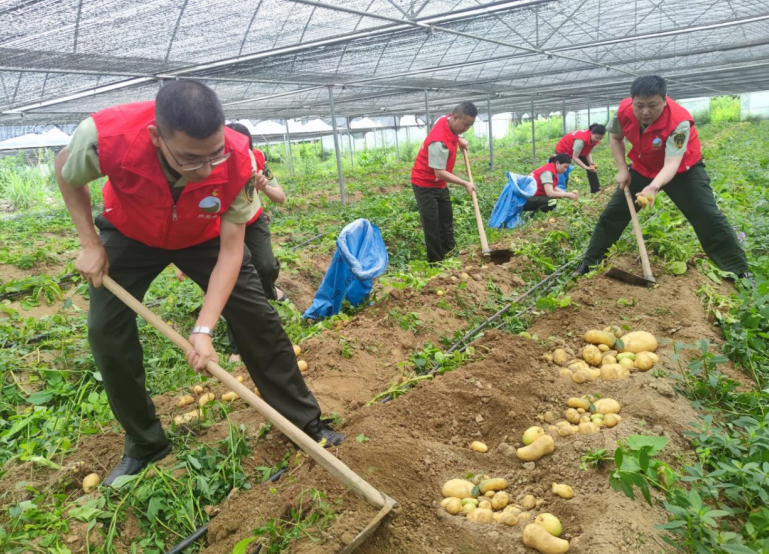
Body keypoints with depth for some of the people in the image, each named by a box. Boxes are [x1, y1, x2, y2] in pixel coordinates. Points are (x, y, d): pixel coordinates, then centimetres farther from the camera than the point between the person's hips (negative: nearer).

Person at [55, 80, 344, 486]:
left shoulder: (238, 161, -37)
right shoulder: (104, 136, -38)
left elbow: (231, 250, -29)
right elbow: (66, 175, -11)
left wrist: (204, 328, -36)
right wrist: (90, 245, -17)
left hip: (204, 236, 0)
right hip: (129, 234, 1)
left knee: (258, 320, -7)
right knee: (107, 331, -6)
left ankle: (305, 422, 11)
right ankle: (143, 445, 15)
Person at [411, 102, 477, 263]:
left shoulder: (448, 121, -7)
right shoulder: (439, 142, -34)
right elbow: (440, 172, -32)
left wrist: (458, 139, 2)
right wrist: (465, 183, -28)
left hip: (440, 183, 10)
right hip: (425, 184, -10)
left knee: (446, 220, 18)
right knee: (432, 225, -5)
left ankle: (449, 253, 32)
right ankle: (436, 262, 3)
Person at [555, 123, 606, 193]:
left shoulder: (594, 139, -18)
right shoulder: (581, 139, -41)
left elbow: (587, 152, -11)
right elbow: (574, 158, -37)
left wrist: (591, 162, -29)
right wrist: (586, 167, -44)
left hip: (580, 152, 7)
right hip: (562, 151, -7)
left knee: (592, 168, 0)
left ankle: (596, 190, 6)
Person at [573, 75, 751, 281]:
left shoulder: (679, 121, -35)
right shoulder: (624, 111, -23)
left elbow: (671, 164, -41)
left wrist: (654, 187, -62)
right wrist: (622, 169, -10)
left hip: (683, 169, -4)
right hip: (643, 168, 4)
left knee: (708, 216, -11)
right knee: (612, 213, 0)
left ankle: (738, 270, 3)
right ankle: (590, 263, 13)